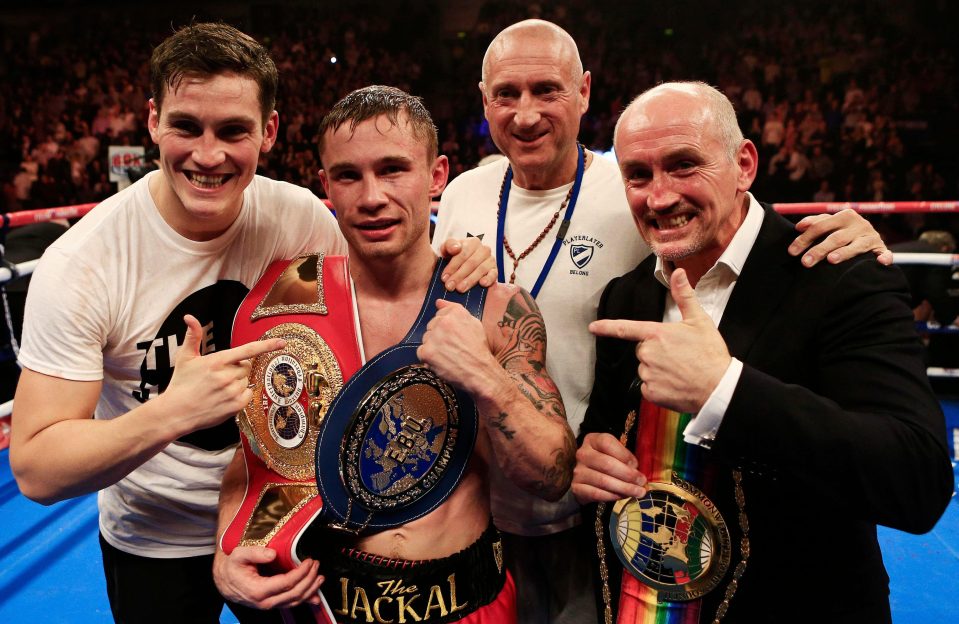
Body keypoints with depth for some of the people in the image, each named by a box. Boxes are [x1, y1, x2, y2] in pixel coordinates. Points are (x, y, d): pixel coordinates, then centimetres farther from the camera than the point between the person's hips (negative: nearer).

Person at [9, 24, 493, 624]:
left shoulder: (299, 216, -16)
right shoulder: (81, 264, -23)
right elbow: (35, 470, -22)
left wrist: (446, 273, -22)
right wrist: (171, 413, -39)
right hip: (156, 547, -2)